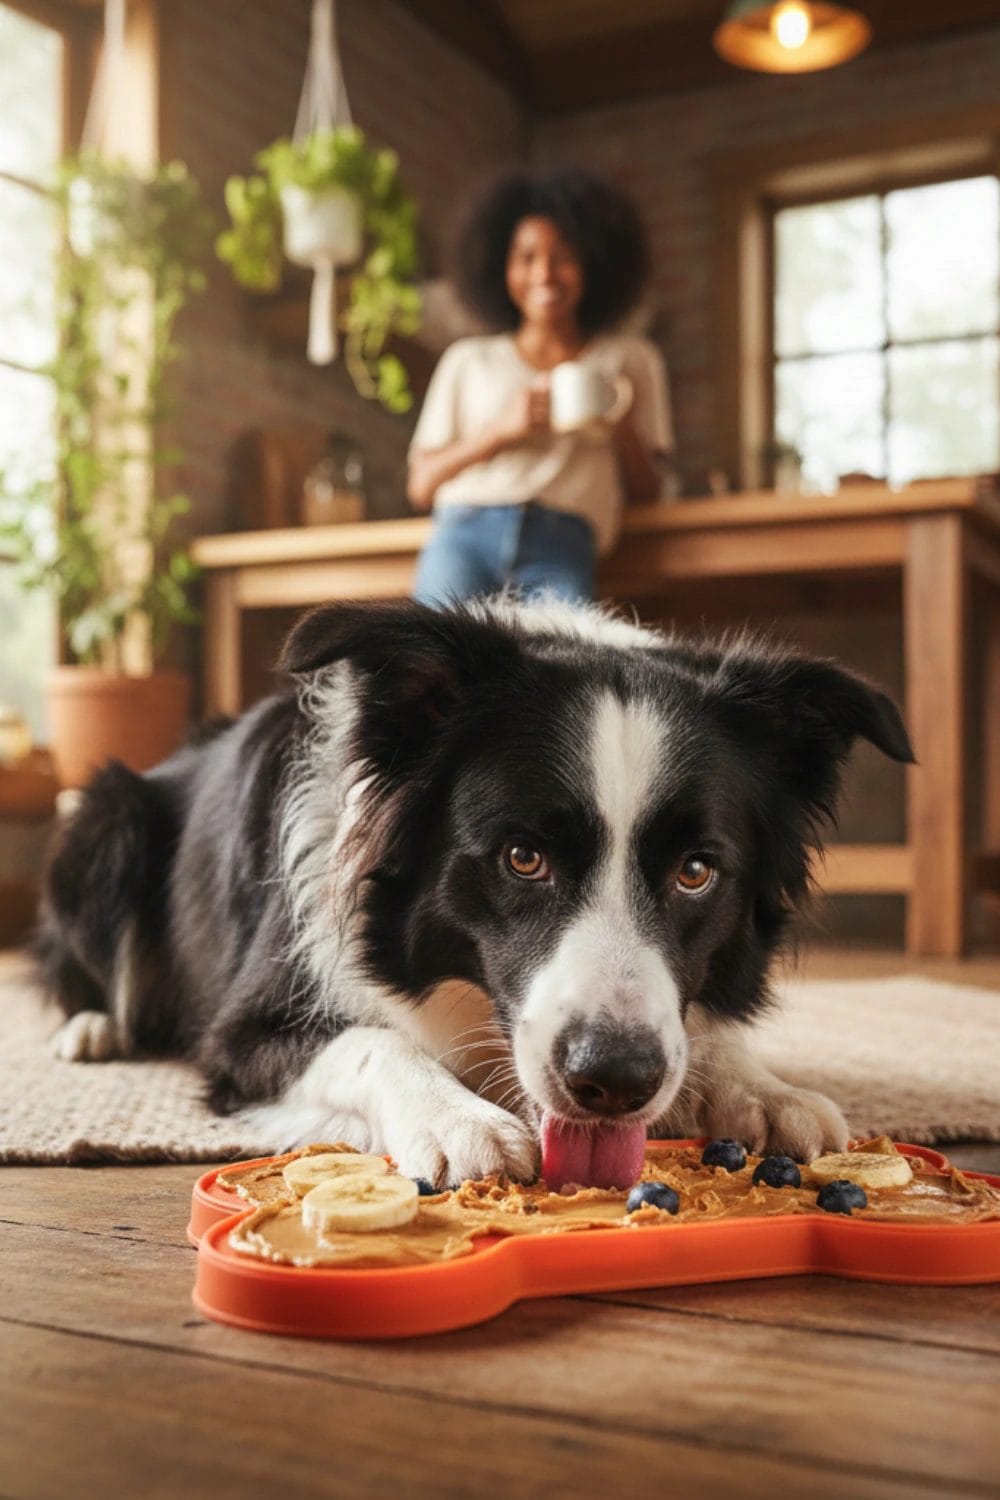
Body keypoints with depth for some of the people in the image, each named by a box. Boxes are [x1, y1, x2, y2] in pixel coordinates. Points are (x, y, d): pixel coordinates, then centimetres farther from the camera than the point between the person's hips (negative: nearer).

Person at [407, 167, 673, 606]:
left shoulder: (629, 359, 25)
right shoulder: (467, 360, 25)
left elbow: (646, 491, 20)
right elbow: (420, 485, 15)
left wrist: (624, 431, -1)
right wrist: (501, 430, 0)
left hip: (562, 542, 0)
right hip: (466, 530, 1)